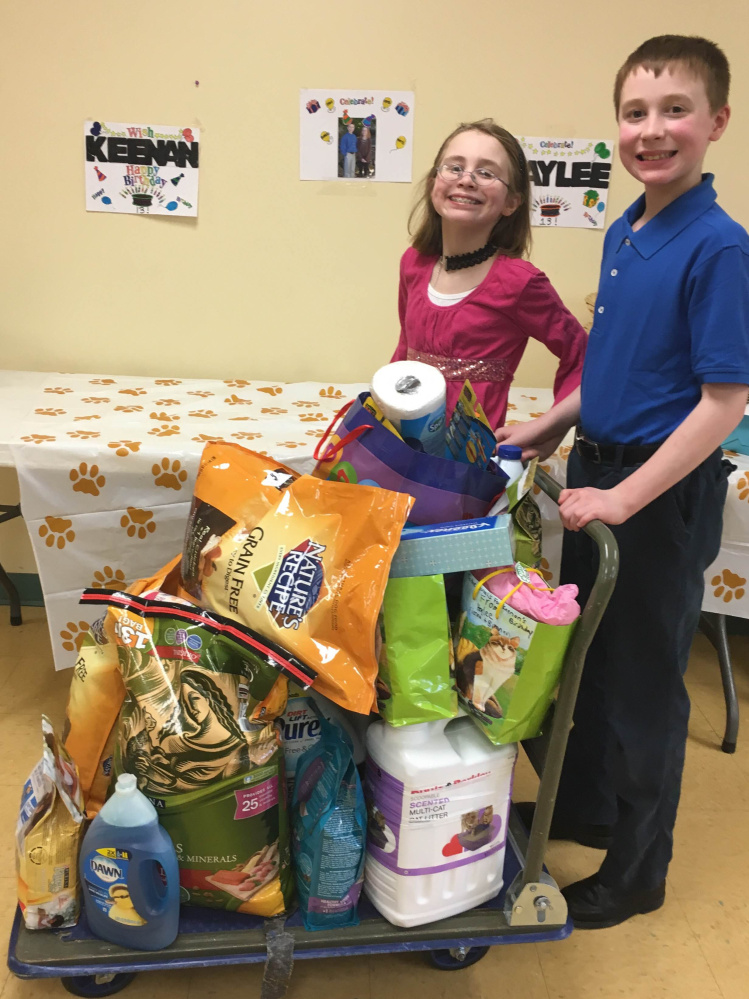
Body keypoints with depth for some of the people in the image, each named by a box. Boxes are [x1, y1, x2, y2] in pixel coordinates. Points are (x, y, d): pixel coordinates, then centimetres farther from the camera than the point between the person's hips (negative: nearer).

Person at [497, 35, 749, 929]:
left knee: (643, 682, 7)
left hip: (663, 495, -8)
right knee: (586, 658, 21)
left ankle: (636, 872, 30)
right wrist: (546, 430, 12)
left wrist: (627, 497, -22)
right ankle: (585, 806, 44)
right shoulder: (622, 234, 6)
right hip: (597, 471, 8)